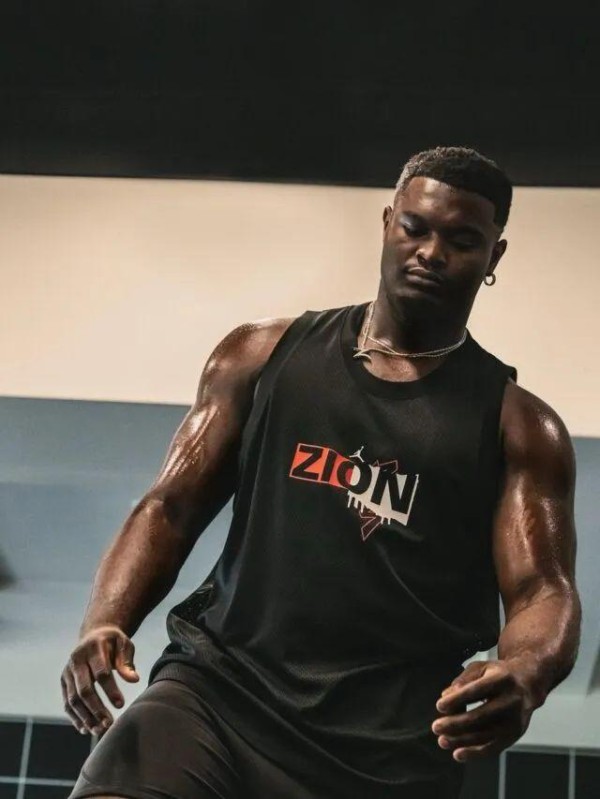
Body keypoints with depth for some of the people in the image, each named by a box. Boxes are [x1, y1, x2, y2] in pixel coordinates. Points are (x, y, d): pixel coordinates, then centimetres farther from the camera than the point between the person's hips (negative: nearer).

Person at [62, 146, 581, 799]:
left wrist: (525, 673, -27)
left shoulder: (518, 426, 8)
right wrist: (104, 624, -11)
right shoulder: (263, 355, 12)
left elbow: (542, 587, -2)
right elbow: (170, 508, 9)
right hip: (217, 687, 0)